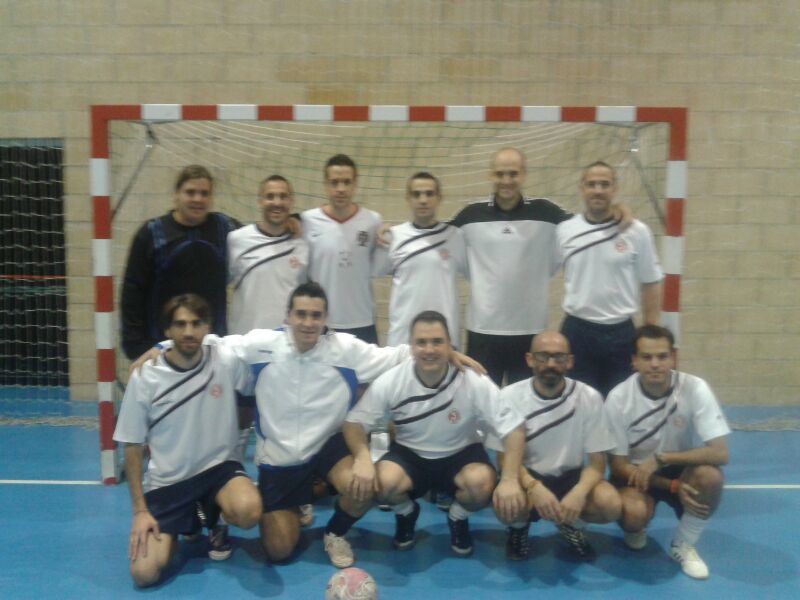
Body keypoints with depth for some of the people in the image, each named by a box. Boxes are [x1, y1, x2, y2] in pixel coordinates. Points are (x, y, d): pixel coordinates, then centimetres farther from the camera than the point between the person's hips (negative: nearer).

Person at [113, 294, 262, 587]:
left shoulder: (227, 361, -12)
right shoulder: (145, 377, -11)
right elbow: (133, 447, -3)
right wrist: (140, 510, -6)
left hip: (217, 467, 0)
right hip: (166, 482, 1)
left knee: (248, 510, -33)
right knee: (144, 573, -14)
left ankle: (214, 521, 6)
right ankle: (172, 533, 22)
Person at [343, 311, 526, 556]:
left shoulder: (474, 382, -21)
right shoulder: (390, 382, -18)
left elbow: (512, 428, -17)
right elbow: (355, 422, -13)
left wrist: (510, 480, -29)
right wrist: (362, 457, -34)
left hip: (460, 455, 0)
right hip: (409, 455, 1)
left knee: (482, 483, -32)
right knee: (383, 482, -30)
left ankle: (458, 518, 6)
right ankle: (406, 514, 9)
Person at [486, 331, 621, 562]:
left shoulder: (589, 397, -12)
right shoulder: (510, 396, -13)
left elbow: (596, 461, -9)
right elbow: (506, 458, -11)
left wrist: (579, 492, -31)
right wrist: (534, 487, -32)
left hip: (571, 476, 1)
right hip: (527, 476, -1)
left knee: (610, 504, -28)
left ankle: (572, 525, 8)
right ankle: (519, 526, 7)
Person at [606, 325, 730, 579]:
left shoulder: (695, 389, -19)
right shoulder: (618, 398, -19)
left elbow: (720, 453, -23)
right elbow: (618, 466, -13)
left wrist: (660, 458, -29)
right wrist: (672, 486, -24)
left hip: (681, 471, 1)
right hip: (635, 474, -1)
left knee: (710, 475, -32)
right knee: (634, 512, -33)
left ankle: (683, 545, -4)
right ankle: (636, 529, 9)